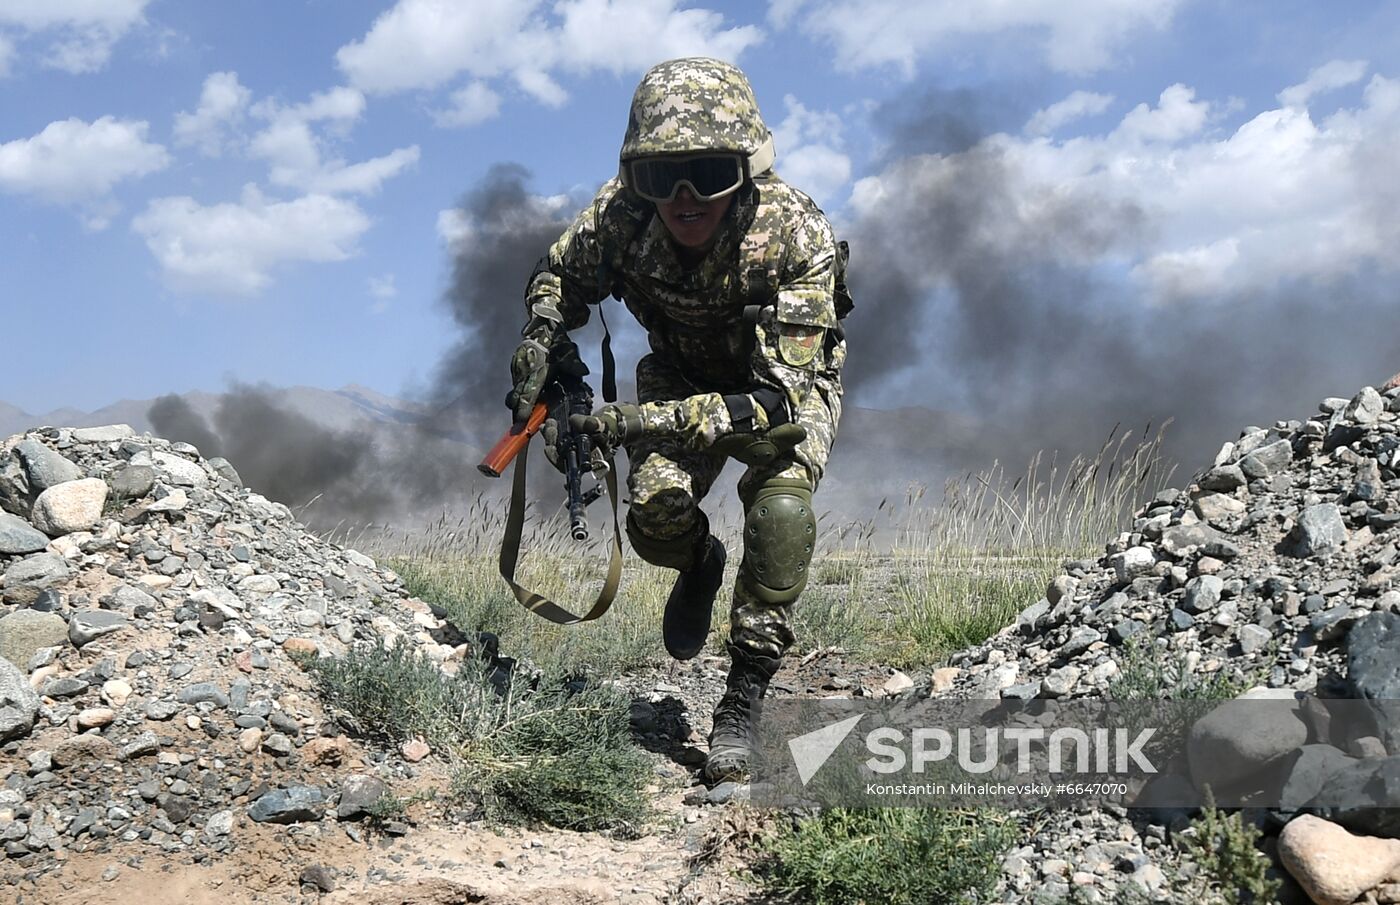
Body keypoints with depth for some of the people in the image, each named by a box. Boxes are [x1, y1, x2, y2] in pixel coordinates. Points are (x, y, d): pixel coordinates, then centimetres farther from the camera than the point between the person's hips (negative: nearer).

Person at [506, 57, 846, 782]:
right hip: (683, 374, 3)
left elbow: (779, 398, -40)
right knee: (655, 511, -19)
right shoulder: (621, 214, -27)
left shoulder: (796, 237, -37)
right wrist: (542, 341, -25)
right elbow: (558, 277, -4)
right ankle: (700, 566, 20)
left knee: (781, 508, -28)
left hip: (787, 379, -2)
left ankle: (742, 701, -13)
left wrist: (654, 421, -50)